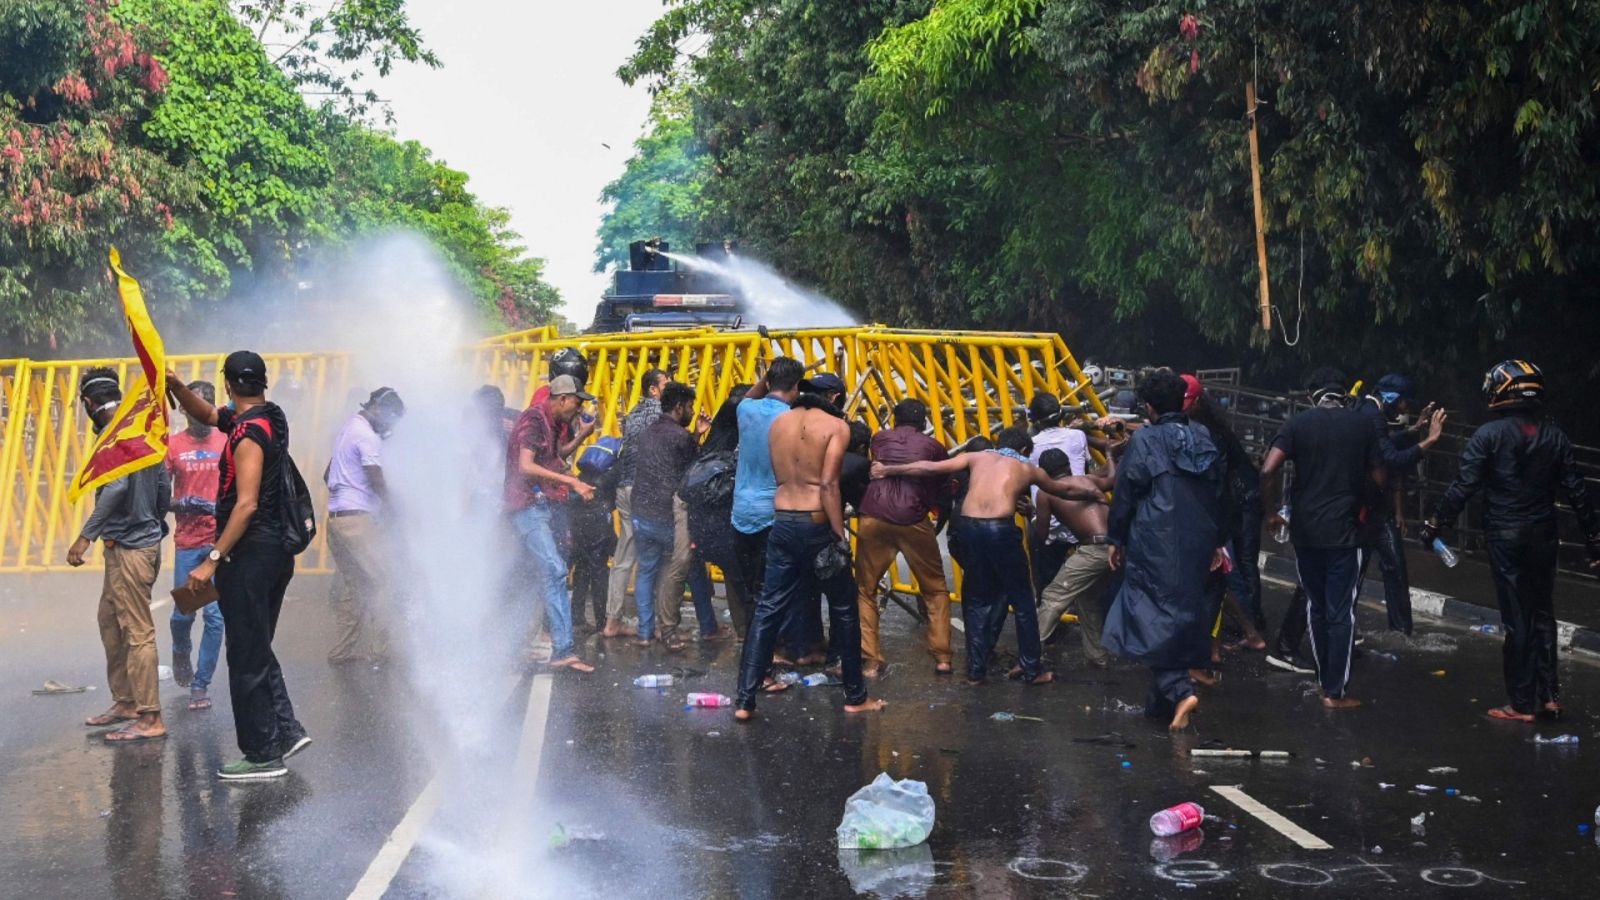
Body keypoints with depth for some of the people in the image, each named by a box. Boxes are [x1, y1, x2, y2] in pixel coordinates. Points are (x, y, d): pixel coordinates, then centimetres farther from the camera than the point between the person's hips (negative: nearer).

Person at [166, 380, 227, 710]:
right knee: (183, 613, 5)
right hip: (187, 542, 0)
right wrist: (181, 504, -18)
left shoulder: (227, 442, 4)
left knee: (215, 615, -5)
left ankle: (201, 684, 5)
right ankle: (181, 653, 38)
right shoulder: (173, 445, 1)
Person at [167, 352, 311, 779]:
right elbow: (208, 415, 25)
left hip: (250, 552, -9)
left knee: (247, 656, -2)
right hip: (277, 549, 9)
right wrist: (176, 387, 8)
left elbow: (246, 505, -23)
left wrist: (213, 560, -22)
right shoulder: (271, 417, 10)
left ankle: (262, 755, 3)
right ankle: (286, 730, 16)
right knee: (257, 649, 19)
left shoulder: (249, 433, -17)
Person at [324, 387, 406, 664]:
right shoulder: (367, 436, -11)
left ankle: (342, 650, 11)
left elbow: (328, 476, 27)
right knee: (377, 582, -6)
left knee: (356, 587, 12)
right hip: (358, 518, -10)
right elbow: (376, 481, -15)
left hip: (336, 517, 10)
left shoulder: (348, 430, 20)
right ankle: (380, 650, -7)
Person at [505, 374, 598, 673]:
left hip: (550, 506, 10)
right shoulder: (533, 420, -11)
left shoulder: (551, 423, 17)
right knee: (554, 572, -19)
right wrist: (570, 481, -24)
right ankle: (564, 650, -25)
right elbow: (526, 467, -22)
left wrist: (580, 438, 23)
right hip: (530, 506, -10)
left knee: (554, 575, 8)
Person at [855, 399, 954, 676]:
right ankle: (941, 657, 11)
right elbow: (943, 492, 19)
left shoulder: (878, 440, 17)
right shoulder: (933, 447, 13)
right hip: (913, 522, -1)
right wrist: (944, 515, 36)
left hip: (873, 519, 1)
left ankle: (870, 661, 5)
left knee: (865, 591, 13)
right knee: (935, 590, 16)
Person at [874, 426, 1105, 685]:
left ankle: (976, 669, 20)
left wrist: (888, 470, 21)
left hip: (967, 527, 3)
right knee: (1022, 599, 14)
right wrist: (1092, 494, 59)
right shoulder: (1028, 469, 22)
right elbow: (1064, 489, 39)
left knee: (977, 598, 18)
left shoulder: (976, 457, 23)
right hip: (1000, 530, -3)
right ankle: (1032, 669, 20)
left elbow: (930, 467, 14)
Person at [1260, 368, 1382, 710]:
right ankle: (1335, 692, 1)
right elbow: (1378, 478, 5)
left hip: (1305, 530, 1)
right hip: (1344, 531, -1)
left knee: (1316, 607, 16)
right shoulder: (1362, 425, 1)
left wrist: (1272, 511, 2)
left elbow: (1268, 472, -12)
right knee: (1341, 612, 1)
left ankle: (1325, 679, 25)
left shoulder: (1298, 423, -1)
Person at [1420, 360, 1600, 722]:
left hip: (1505, 536, -3)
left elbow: (1464, 486, -15)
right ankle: (1549, 695, 16)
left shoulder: (1490, 434, -11)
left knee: (1516, 618, 2)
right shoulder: (1555, 436, 2)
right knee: (1543, 613, 16)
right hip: (1543, 536, 4)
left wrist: (1435, 523, -8)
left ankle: (1522, 703, 6)